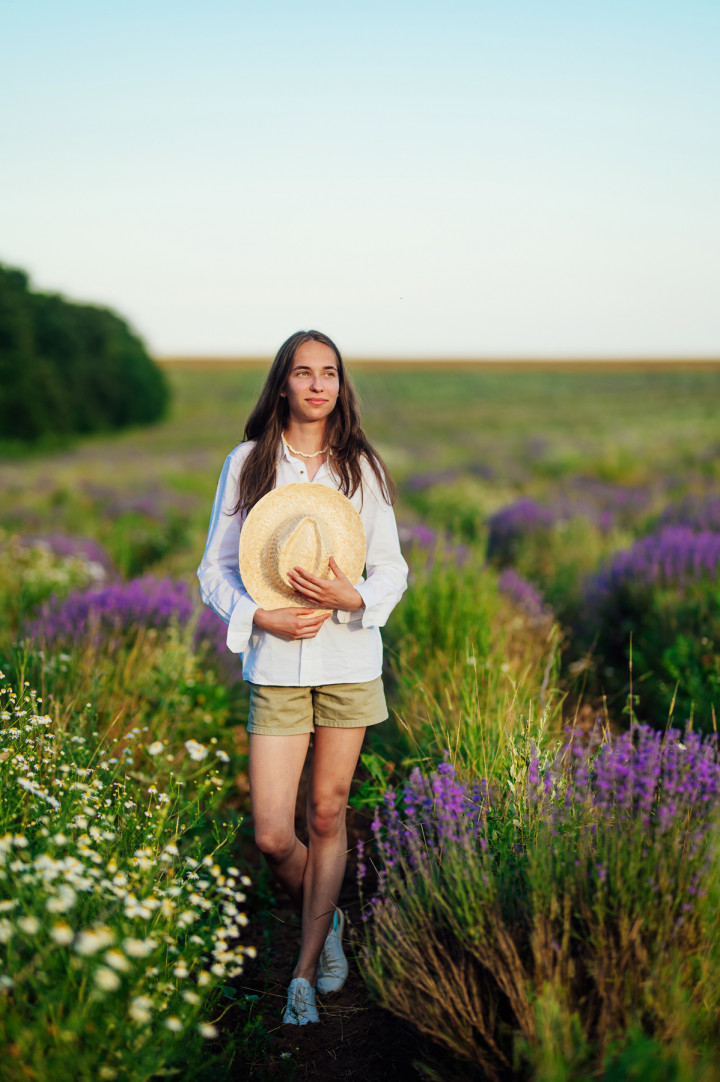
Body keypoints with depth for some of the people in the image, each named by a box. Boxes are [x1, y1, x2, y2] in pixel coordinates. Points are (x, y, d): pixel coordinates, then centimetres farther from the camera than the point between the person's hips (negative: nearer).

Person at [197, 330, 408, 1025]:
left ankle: (304, 973, 19)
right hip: (275, 664, 0)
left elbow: (393, 569, 7)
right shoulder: (247, 463, 3)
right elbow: (215, 568, 6)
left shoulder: (362, 469, 5)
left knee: (327, 816, 6)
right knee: (273, 836, -5)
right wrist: (259, 617, -12)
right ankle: (325, 921, 27)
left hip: (350, 661, 1)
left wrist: (352, 597, -14)